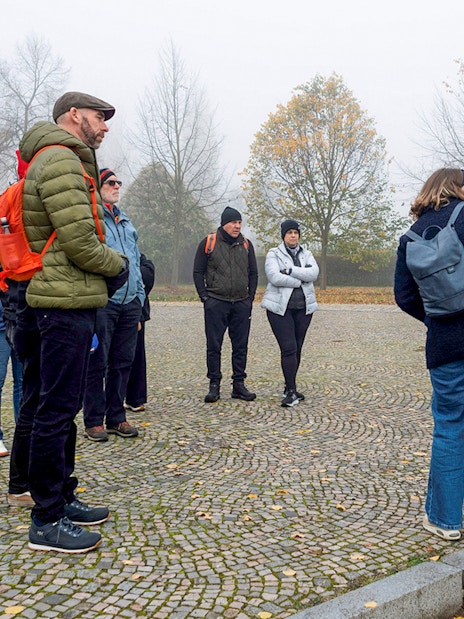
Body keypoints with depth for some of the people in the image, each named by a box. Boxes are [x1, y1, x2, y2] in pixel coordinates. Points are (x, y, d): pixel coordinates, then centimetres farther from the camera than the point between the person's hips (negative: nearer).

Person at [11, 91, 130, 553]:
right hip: (67, 304, -11)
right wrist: (117, 266, -3)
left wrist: (105, 268, 8)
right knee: (56, 410, -5)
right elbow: (79, 241, -20)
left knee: (54, 407, 16)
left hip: (63, 301, 11)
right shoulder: (60, 161, -12)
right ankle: (47, 523, 6)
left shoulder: (66, 162, 22)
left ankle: (62, 498, 29)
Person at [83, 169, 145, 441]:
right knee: (97, 363, 0)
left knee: (123, 362, 11)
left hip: (129, 303, 7)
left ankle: (117, 417, 21)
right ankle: (94, 420, 11)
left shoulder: (126, 221, 21)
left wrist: (139, 297, 17)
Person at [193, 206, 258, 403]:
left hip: (241, 305, 3)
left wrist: (250, 298, 7)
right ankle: (214, 385, 10)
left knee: (241, 346, 6)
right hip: (216, 303, -3)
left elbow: (253, 273, 16)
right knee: (214, 346, 1)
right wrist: (205, 297, -5)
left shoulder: (246, 244, 11)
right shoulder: (208, 243, 0)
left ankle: (239, 384, 16)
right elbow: (198, 272, 3)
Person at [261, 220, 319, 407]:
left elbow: (313, 273, -6)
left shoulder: (306, 254, 13)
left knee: (297, 348, 8)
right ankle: (291, 391, -9)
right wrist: (300, 281, -11)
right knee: (288, 348, -12)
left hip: (303, 308, 4)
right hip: (280, 307, -4)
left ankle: (289, 389, 19)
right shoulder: (273, 254, 1)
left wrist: (290, 270, -15)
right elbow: (274, 277, -16)